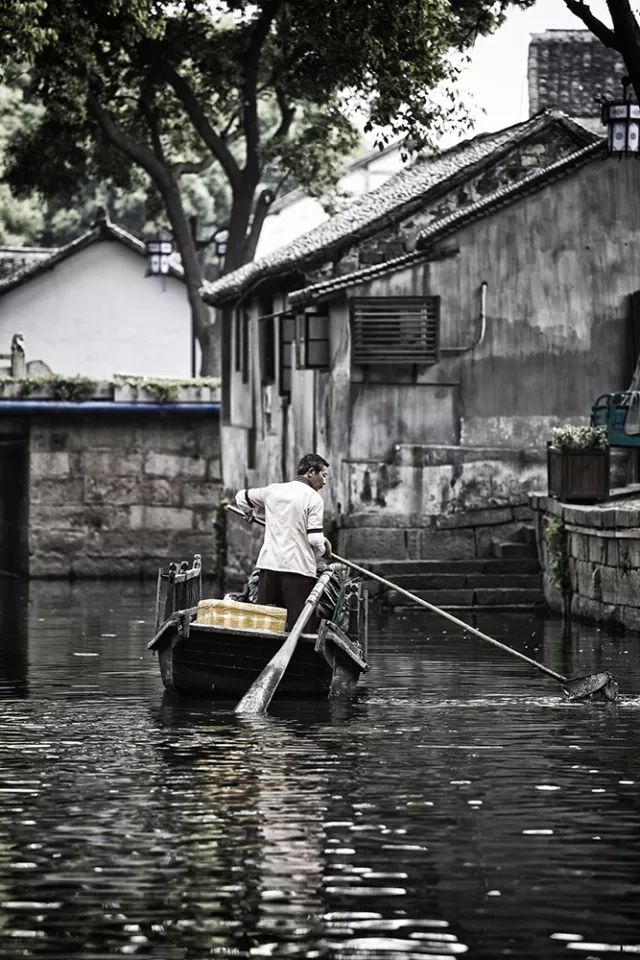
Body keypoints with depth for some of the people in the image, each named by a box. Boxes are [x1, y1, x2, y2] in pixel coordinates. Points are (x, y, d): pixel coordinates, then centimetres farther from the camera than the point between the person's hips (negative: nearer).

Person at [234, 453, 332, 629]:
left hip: (269, 563, 5)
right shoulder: (313, 498, -5)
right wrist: (322, 553, 10)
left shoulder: (273, 490, 11)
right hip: (299, 567, -5)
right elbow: (315, 538, -11)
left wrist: (250, 513, 47)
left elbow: (241, 497, 26)